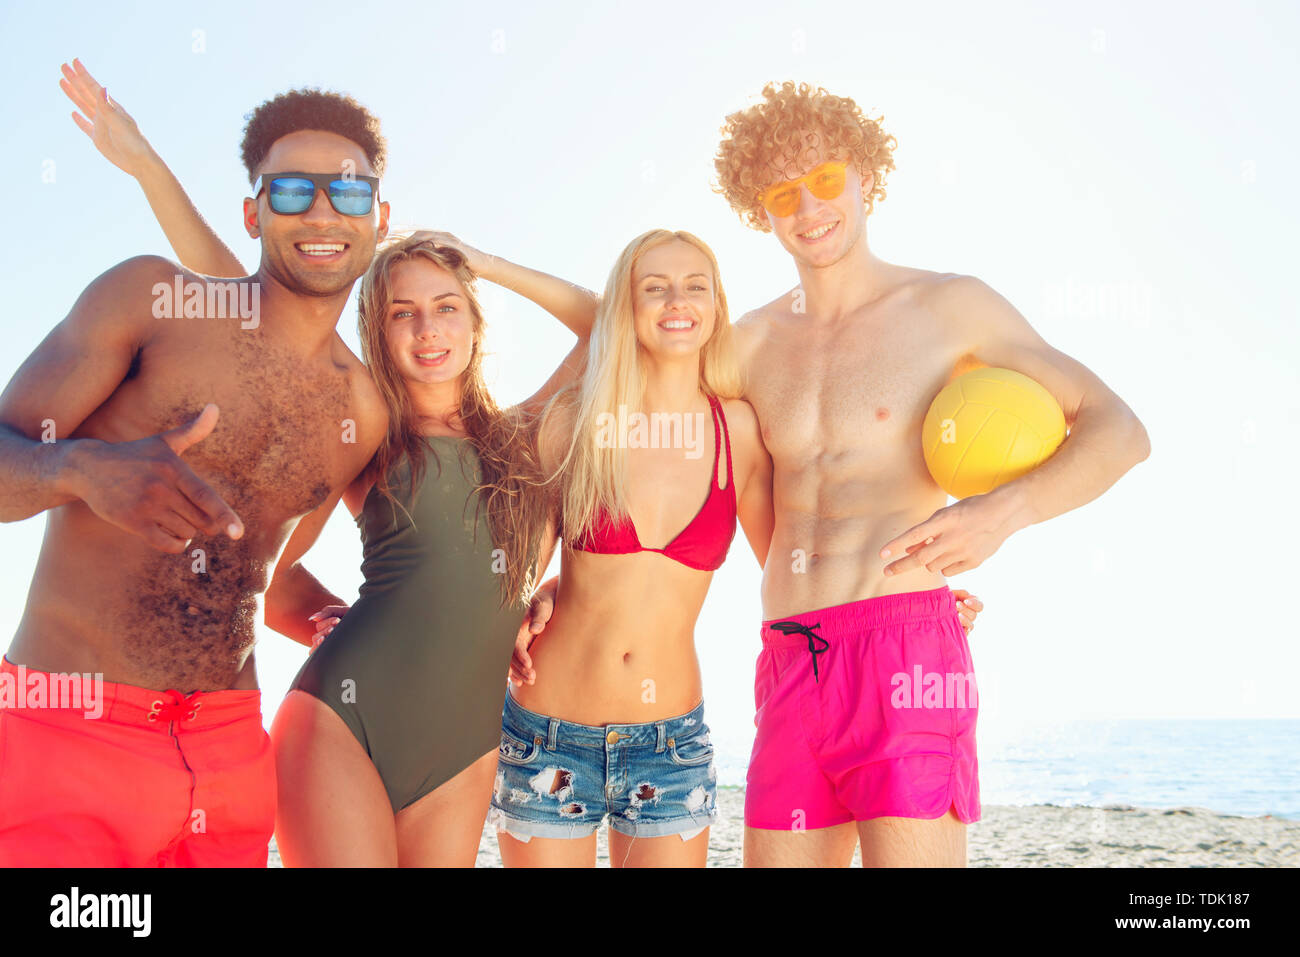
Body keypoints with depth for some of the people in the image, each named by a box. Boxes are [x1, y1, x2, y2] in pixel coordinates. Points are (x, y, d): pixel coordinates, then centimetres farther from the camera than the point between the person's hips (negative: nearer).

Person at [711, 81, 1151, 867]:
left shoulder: (951, 307, 4)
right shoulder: (750, 345, 15)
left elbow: (1120, 431, 0)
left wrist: (1006, 510, -19)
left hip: (907, 652, -5)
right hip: (788, 665, 5)